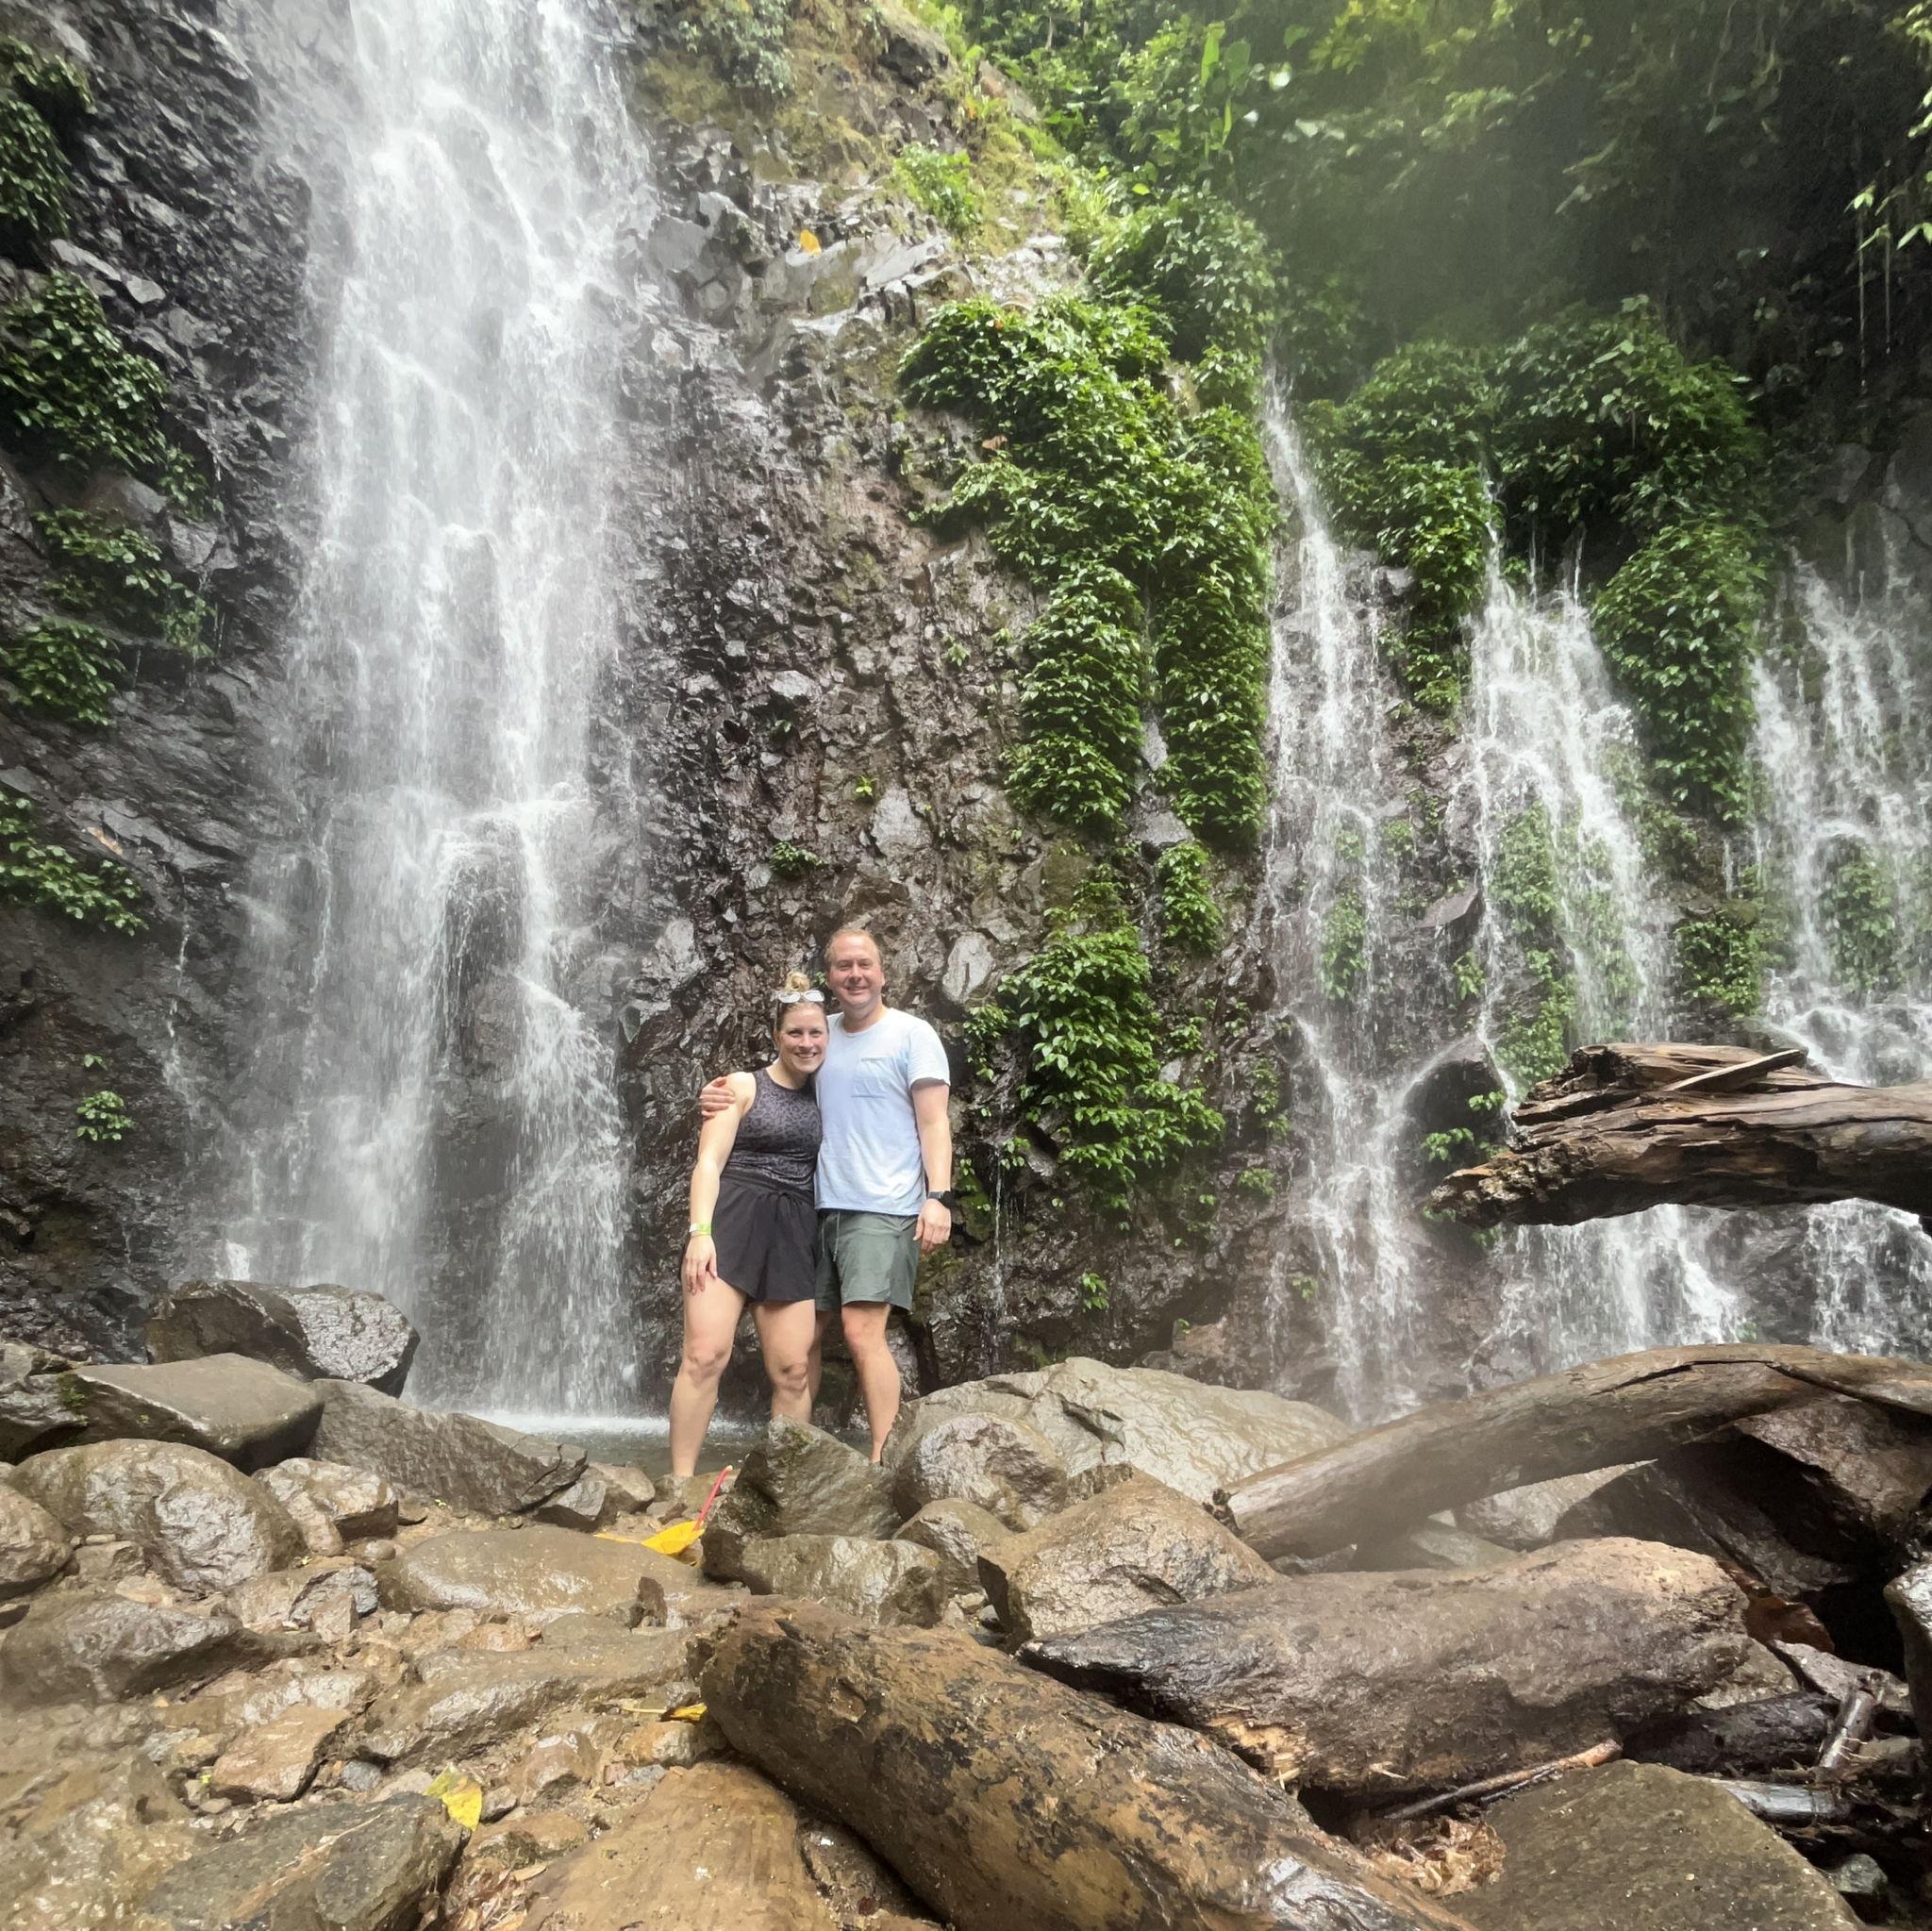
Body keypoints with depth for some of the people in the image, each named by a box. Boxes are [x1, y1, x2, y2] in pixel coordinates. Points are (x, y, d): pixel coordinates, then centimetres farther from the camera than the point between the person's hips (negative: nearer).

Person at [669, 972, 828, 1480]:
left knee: (794, 1370, -2)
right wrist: (700, 1231, -16)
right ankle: (681, 1481, -4)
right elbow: (709, 1163, -4)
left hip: (792, 1234, 4)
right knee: (706, 1354, -12)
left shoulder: (822, 1097, 16)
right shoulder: (743, 1087, 3)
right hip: (731, 1222, -4)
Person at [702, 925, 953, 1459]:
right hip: (819, 1208, 6)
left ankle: (883, 1462, -7)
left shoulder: (912, 1034, -1)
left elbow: (933, 1121, -6)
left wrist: (939, 1196, -18)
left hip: (880, 1211, -5)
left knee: (862, 1332, -14)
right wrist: (723, 1100, 1)